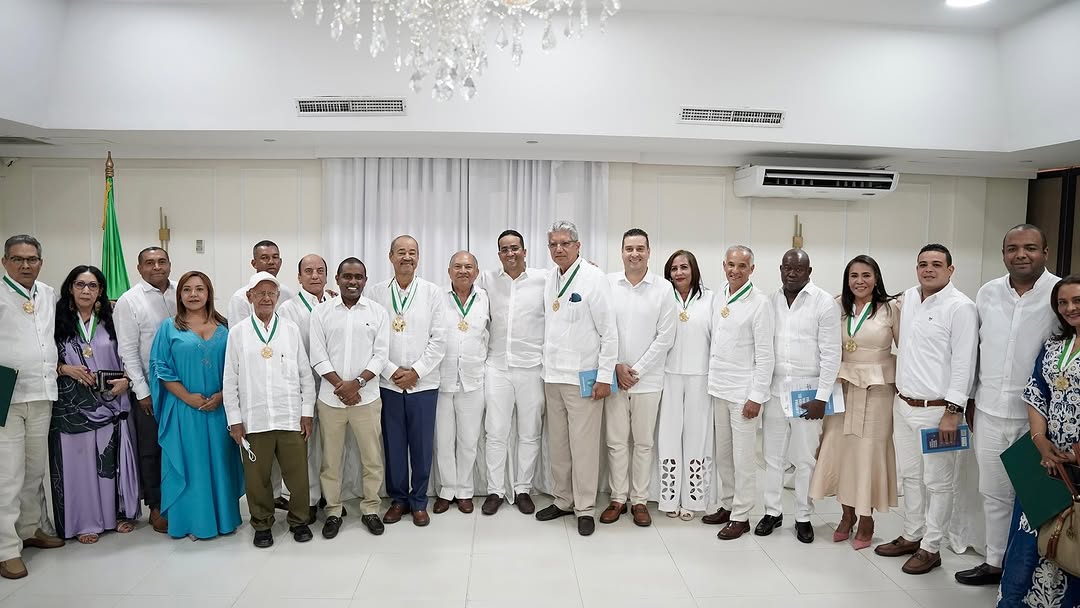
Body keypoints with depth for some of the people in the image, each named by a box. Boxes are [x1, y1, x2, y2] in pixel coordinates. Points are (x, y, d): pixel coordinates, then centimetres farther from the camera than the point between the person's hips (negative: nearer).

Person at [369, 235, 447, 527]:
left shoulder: (433, 292, 1)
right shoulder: (377, 292, 2)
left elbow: (439, 339, -2)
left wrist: (416, 371, -8)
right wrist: (393, 371, -8)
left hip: (423, 383, 0)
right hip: (388, 383, 1)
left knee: (422, 445, 5)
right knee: (393, 445, 8)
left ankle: (419, 501, 20)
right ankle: (398, 499, 24)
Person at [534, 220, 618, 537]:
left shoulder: (593, 277, -9)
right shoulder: (550, 279, 10)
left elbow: (609, 331, -10)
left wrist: (605, 376, -13)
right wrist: (548, 367, 12)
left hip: (583, 377, -6)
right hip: (553, 376, 6)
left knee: (583, 445, -1)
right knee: (557, 444, 13)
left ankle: (585, 508, 11)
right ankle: (562, 500, 26)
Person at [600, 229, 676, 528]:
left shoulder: (663, 289, -2)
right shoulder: (607, 284, 0)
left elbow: (665, 337, -3)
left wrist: (637, 370, -7)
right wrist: (616, 366, -6)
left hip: (648, 378, 0)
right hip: (614, 376, 1)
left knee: (643, 442, 8)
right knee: (616, 441, 7)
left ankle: (639, 500, 19)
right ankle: (617, 499, 19)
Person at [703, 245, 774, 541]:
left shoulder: (759, 302, -10)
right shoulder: (718, 298, 9)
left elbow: (765, 354, -12)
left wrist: (756, 396, -14)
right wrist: (712, 378, 11)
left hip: (743, 391, -6)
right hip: (718, 388, 6)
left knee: (743, 456, 0)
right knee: (721, 453, 14)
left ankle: (741, 516, 12)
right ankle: (727, 505, 28)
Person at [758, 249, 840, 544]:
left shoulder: (824, 302, -6)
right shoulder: (771, 300, 5)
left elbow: (831, 354, -8)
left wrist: (822, 397, -11)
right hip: (775, 388, 3)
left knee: (806, 458, 5)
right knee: (772, 455, 10)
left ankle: (803, 517, 20)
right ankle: (773, 511, 24)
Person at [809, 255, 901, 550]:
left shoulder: (891, 308, -6)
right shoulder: (839, 307, 6)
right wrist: (832, 377, 5)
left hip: (876, 389, -4)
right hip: (842, 385, 4)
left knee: (869, 450, 1)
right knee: (839, 447, 4)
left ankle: (866, 518, 19)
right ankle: (847, 514, 22)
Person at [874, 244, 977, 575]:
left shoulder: (961, 306, -12)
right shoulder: (908, 298, 9)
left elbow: (964, 362, -15)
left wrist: (953, 411, -17)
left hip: (937, 409, -7)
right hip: (903, 404, 7)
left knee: (938, 481, 4)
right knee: (910, 475, 17)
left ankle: (931, 548, 16)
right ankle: (911, 536, 30)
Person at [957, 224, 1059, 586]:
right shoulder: (988, 293, 5)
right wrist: (971, 400, 13)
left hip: (1036, 416, -4)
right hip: (989, 411, 4)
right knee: (994, 492, 15)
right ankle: (994, 562, 29)